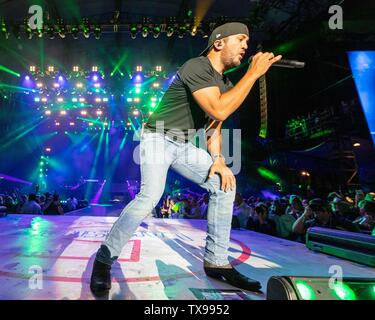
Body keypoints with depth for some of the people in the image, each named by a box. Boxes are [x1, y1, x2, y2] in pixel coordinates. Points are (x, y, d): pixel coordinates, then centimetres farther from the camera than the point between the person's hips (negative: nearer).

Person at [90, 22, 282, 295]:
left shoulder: (226, 86, 11)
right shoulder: (197, 67, -17)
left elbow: (214, 126, 11)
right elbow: (219, 111, -31)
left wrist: (218, 159, -5)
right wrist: (254, 73, -23)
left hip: (184, 145, 8)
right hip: (158, 139, -8)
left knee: (224, 185, -4)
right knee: (150, 196, -29)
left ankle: (216, 261, 3)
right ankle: (104, 260, -8)